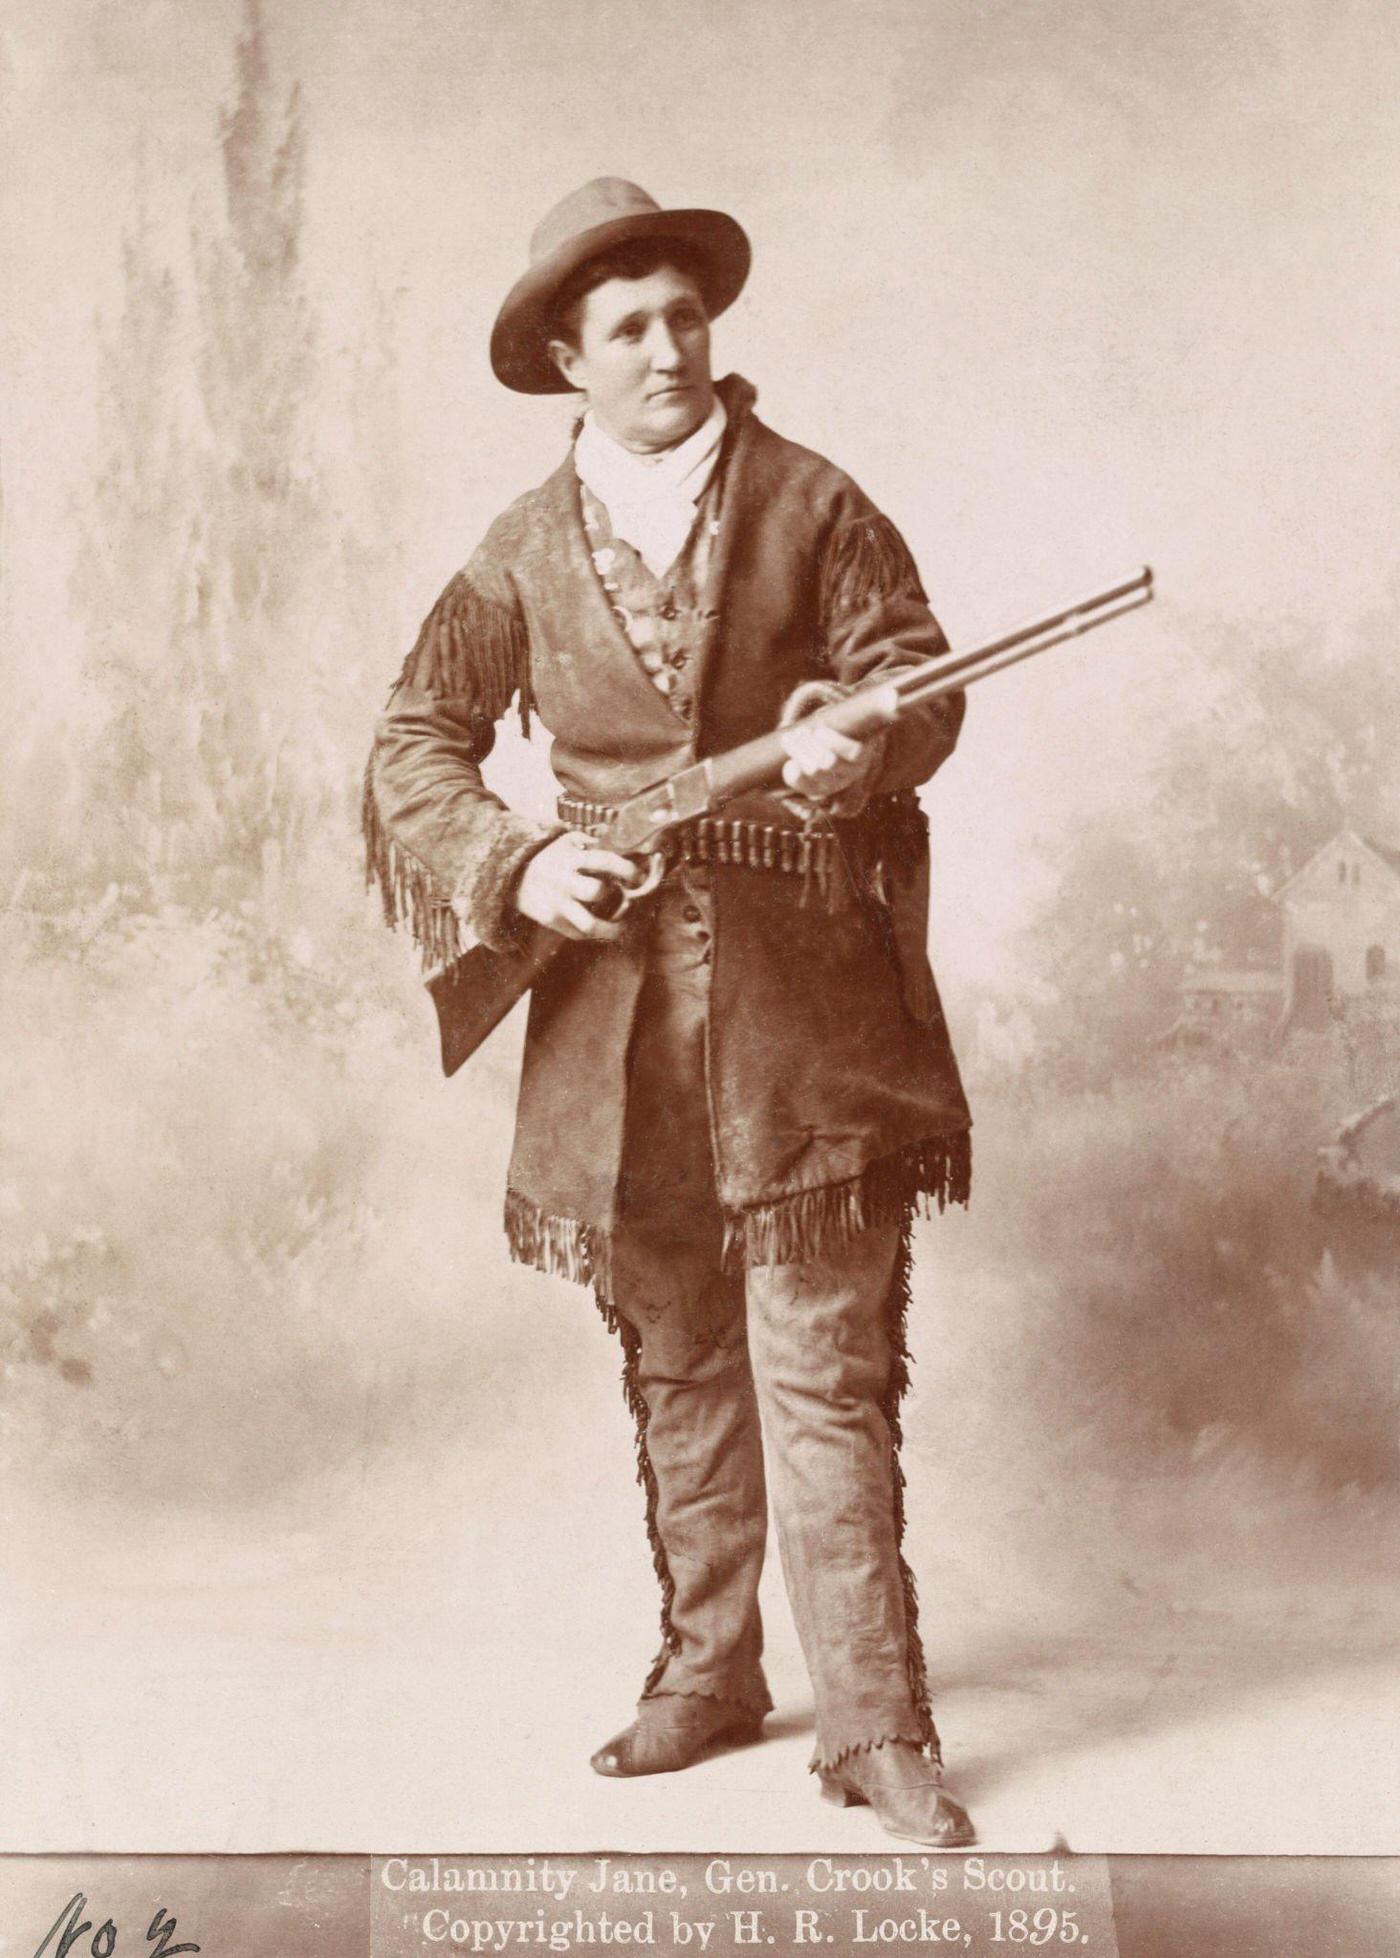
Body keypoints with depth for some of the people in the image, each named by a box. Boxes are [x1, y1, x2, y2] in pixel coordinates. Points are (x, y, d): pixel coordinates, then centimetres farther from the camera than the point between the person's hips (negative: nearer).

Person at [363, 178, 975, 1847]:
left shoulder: (808, 505, 3)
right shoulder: (525, 551, 8)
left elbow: (918, 679, 1)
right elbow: (414, 747, 8)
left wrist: (861, 744, -21)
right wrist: (519, 865, -9)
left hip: (803, 997, -3)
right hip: (615, 997, 3)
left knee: (828, 1370, -4)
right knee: (674, 1370, 13)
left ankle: (874, 1724, 5)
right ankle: (706, 1673, 28)